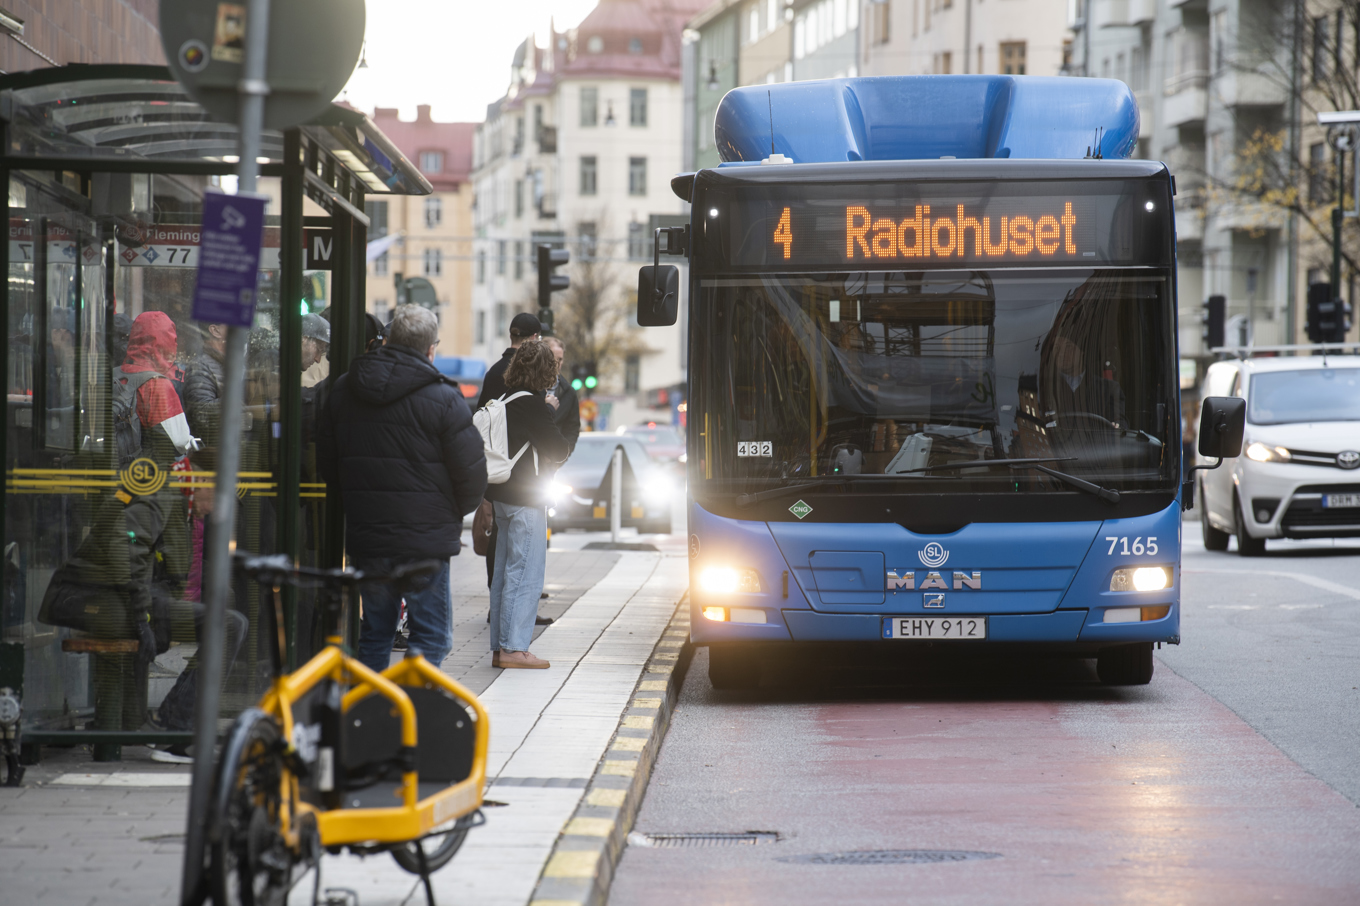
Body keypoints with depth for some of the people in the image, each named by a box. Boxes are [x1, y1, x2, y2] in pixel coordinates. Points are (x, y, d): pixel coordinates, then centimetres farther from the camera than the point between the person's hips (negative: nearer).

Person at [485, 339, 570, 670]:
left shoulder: (506, 401, 8)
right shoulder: (533, 404, -15)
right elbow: (558, 450, -9)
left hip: (502, 495, 9)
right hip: (526, 498, -8)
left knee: (505, 573, 12)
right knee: (526, 574, -6)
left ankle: (500, 648, 15)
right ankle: (514, 647, -8)